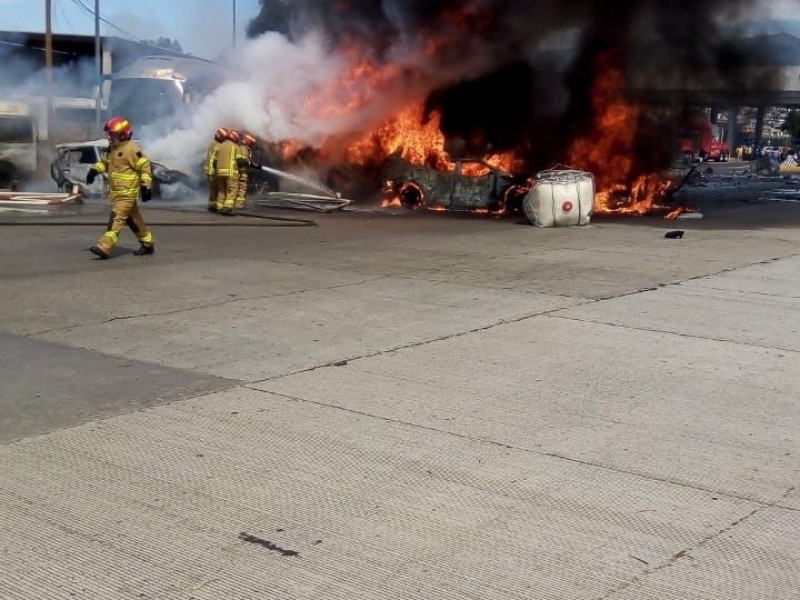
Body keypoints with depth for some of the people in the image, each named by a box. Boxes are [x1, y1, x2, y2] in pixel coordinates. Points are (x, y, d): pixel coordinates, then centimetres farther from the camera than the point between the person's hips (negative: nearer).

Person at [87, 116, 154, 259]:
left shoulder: (132, 149, -14)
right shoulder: (112, 148, 13)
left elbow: (145, 167, -15)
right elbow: (105, 161, 27)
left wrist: (146, 187, -17)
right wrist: (95, 170, 8)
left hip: (127, 193, -9)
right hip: (116, 192, 9)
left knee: (117, 219, -14)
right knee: (133, 219, 15)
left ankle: (104, 247, -20)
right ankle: (147, 244, 26)